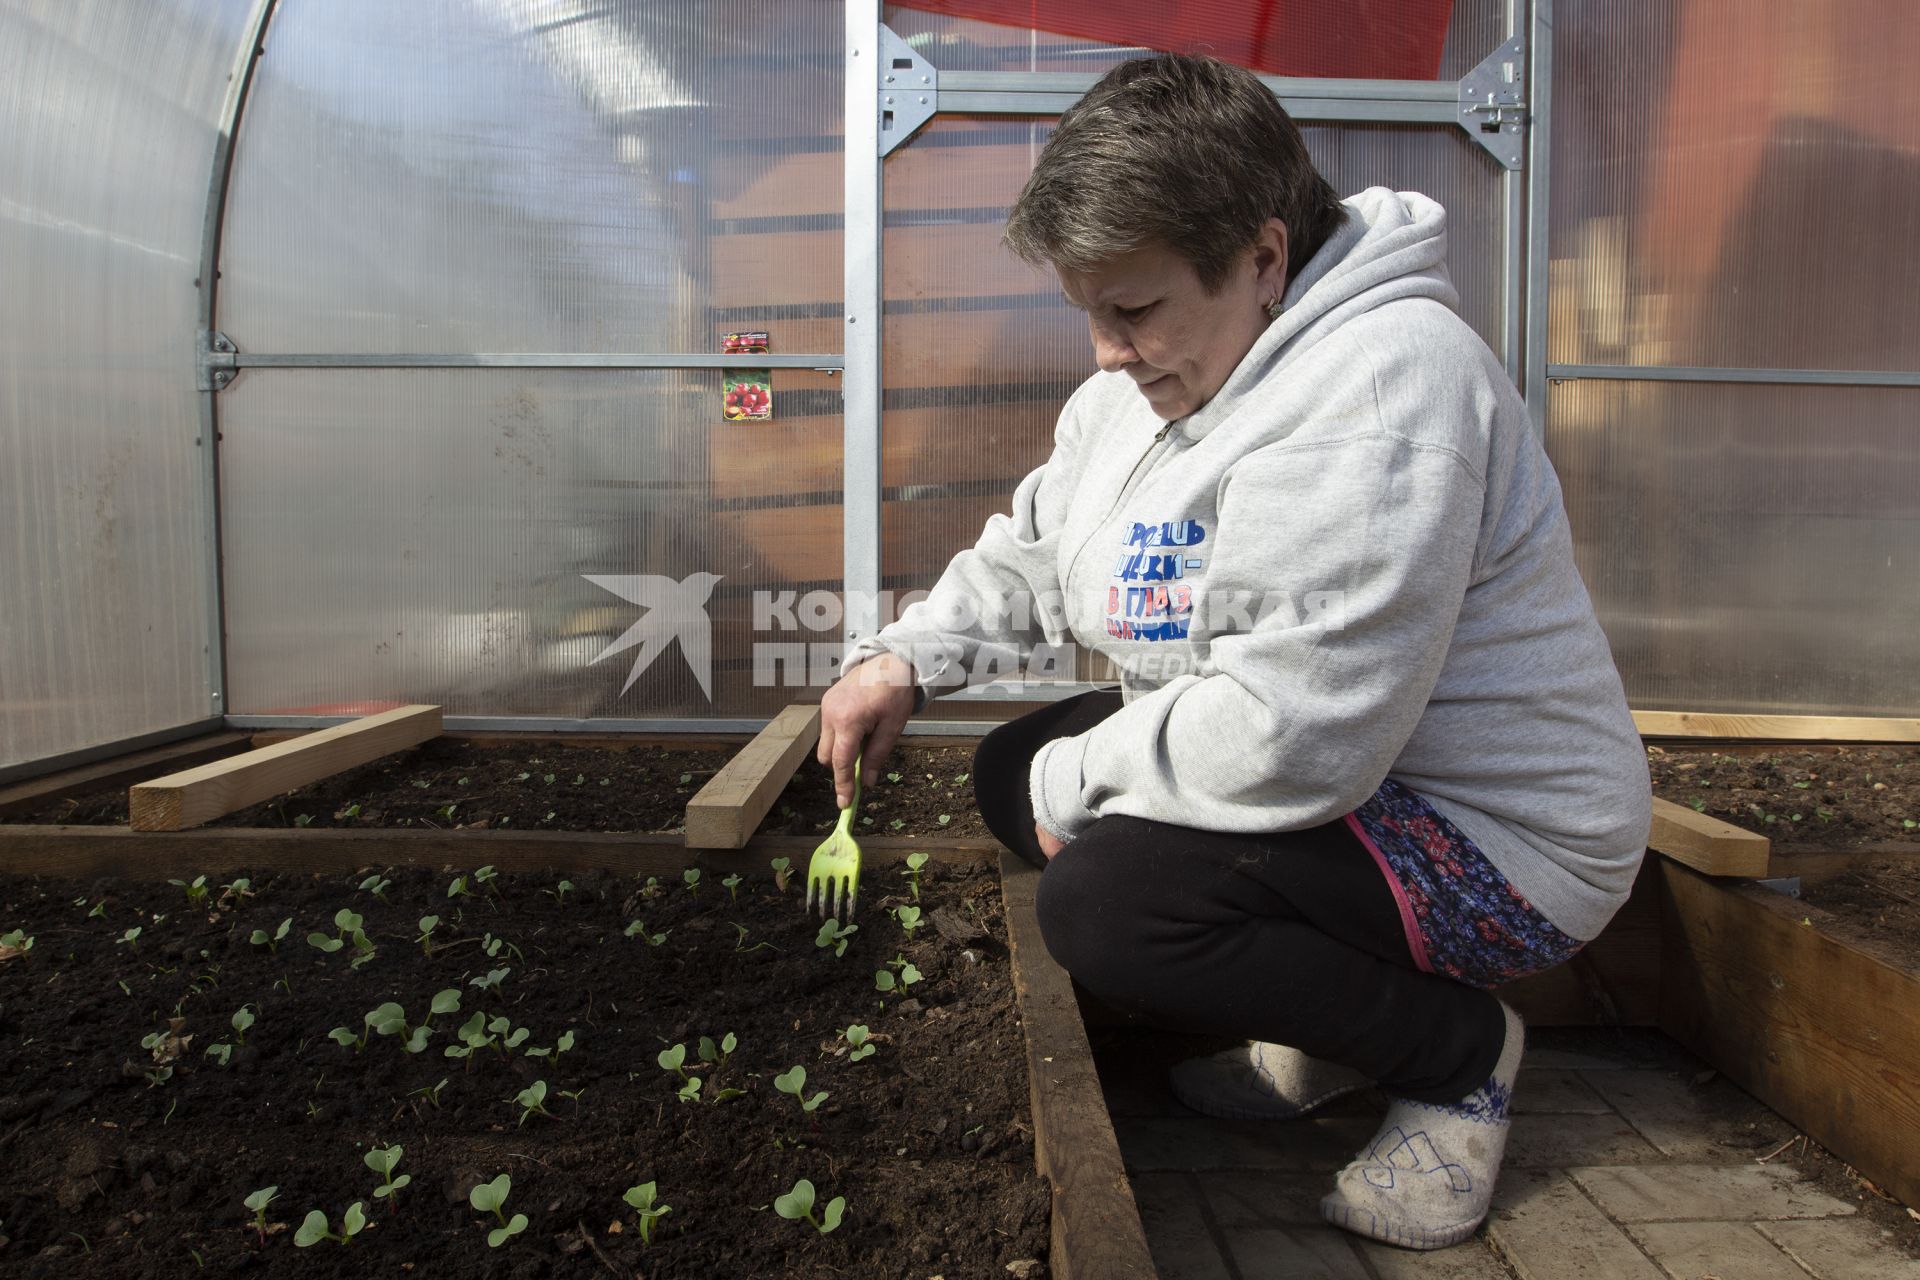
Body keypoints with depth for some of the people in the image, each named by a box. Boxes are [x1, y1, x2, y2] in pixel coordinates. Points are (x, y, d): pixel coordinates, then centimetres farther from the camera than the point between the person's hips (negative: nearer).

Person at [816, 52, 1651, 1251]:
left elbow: (1289, 736, -34)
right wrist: (905, 657, 0)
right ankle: (1327, 1018, 12)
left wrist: (1077, 779, -18)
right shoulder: (1143, 383, 3)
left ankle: (1455, 1048, -2)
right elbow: (1034, 549, 16)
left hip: (1496, 838, -10)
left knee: (1104, 898, -27)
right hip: (1320, 778, 10)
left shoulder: (1375, 384, -28)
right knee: (1014, 772, 5)